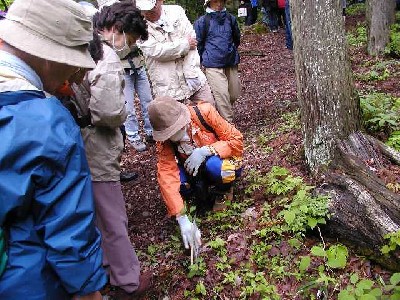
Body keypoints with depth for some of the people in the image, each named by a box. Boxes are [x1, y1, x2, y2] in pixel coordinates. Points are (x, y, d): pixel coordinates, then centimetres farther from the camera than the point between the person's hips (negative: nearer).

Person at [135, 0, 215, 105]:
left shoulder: (176, 11, 4)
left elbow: (191, 39, -4)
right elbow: (156, 51, -18)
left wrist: (191, 74, -14)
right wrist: (185, 43, -10)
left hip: (194, 78, 4)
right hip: (168, 88, -3)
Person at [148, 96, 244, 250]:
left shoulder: (204, 112, -27)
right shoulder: (164, 139, -20)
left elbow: (237, 140, -22)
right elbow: (167, 175, -28)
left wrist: (205, 151, -37)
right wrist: (182, 218, -36)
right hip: (193, 171, 3)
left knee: (214, 166, -37)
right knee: (178, 181, -29)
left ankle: (223, 191, -3)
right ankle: (203, 190, 3)